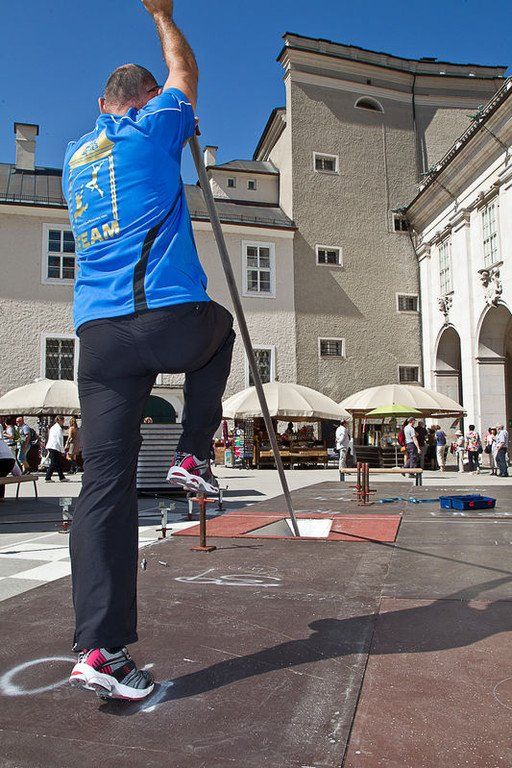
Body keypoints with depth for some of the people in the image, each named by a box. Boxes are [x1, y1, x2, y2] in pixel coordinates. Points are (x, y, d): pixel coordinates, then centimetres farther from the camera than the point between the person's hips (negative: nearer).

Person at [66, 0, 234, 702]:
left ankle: (99, 649, -3)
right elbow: (186, 74, 30)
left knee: (106, 485, 0)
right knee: (220, 329, 31)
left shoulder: (76, 156, 25)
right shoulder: (152, 128, 10)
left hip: (100, 334, 5)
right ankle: (193, 456, 20)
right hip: (171, 319, -4)